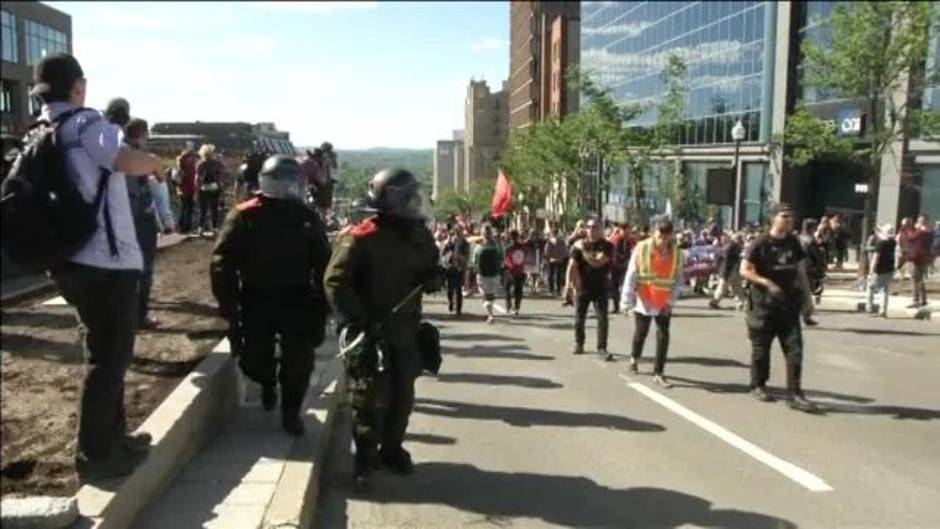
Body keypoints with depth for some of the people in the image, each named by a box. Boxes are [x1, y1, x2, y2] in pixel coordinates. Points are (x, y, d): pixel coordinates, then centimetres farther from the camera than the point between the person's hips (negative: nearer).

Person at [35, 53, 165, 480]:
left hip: (74, 260, 9)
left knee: (104, 351, 20)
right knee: (110, 356, 0)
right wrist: (155, 162, -10)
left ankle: (114, 436, 30)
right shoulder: (84, 123, -12)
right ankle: (94, 455, 6)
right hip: (106, 259, -9)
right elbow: (127, 160, -29)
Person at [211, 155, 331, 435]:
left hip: (296, 299, 1)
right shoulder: (244, 215, -3)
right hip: (255, 298, -1)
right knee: (252, 360, -3)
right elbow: (223, 263, -5)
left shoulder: (307, 219, 4)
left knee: (299, 360, -8)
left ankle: (291, 410, 16)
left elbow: (322, 265, 7)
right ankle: (268, 381, 35)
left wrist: (320, 308, 2)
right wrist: (229, 306, -11)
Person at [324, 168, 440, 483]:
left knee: (402, 394, 13)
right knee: (369, 395, -1)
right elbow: (335, 281, -16)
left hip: (405, 329, 6)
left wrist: (432, 280, -4)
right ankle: (366, 455, 15)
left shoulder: (419, 235, 7)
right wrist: (358, 321, -21)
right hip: (369, 331, -6)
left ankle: (392, 448, 30)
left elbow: (432, 270, 21)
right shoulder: (361, 238, -15)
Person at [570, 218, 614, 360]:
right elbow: (573, 265, -1)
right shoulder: (579, 245, 3)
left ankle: (602, 348, 1)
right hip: (582, 287, 2)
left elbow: (597, 262, -19)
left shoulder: (607, 246, -6)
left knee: (602, 319, -5)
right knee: (579, 317, 8)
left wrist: (583, 250, -15)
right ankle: (578, 344, 26)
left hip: (600, 288, -2)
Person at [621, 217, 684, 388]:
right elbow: (631, 275, -12)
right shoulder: (641, 248, -14)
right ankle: (634, 357, 42)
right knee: (641, 332, 13)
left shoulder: (676, 253, -6)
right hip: (644, 301, -1)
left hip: (664, 303, 2)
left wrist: (671, 300, -9)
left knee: (663, 336, -2)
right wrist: (627, 300, -15)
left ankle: (658, 373, 6)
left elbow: (678, 279, 0)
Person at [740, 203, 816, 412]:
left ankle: (795, 394, -1)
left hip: (789, 304, 4)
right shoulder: (762, 243, -9)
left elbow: (801, 268, 16)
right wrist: (767, 283, -20)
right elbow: (745, 270, -11)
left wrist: (804, 292, 10)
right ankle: (758, 386, 26)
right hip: (764, 304, -4)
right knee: (761, 348, 8)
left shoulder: (793, 242, 6)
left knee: (794, 348, -3)